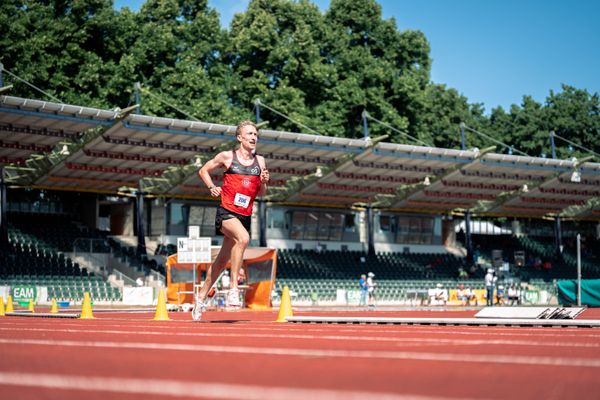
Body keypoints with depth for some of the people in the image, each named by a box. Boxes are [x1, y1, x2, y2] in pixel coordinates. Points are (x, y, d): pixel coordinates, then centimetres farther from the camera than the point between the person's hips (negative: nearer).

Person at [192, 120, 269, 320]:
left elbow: (261, 193, 17)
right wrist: (212, 187, -5)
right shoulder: (227, 156, -1)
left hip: (245, 216, 5)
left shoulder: (260, 160, 10)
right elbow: (203, 171, 12)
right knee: (243, 238, -35)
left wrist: (264, 182, -4)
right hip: (226, 212, -5)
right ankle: (233, 289, -31)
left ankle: (201, 298, 29)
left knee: (222, 260, 12)